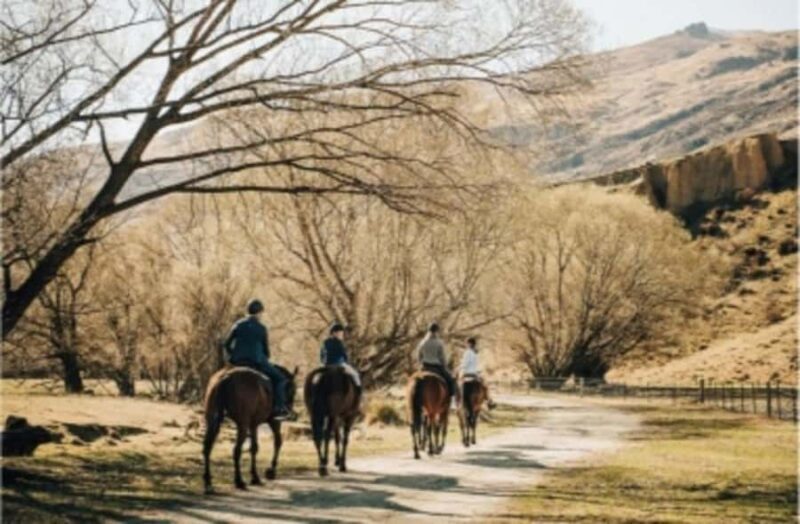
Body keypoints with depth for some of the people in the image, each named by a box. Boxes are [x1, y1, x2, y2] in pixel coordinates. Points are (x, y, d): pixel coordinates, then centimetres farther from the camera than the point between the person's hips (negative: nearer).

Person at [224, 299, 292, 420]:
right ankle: (280, 408, -4)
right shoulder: (261, 328, -2)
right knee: (279, 378, 7)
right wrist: (265, 360, 22)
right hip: (256, 362, -5)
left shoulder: (238, 325, 9)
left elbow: (227, 344, 10)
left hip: (237, 362, 5)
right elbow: (266, 349, 4)